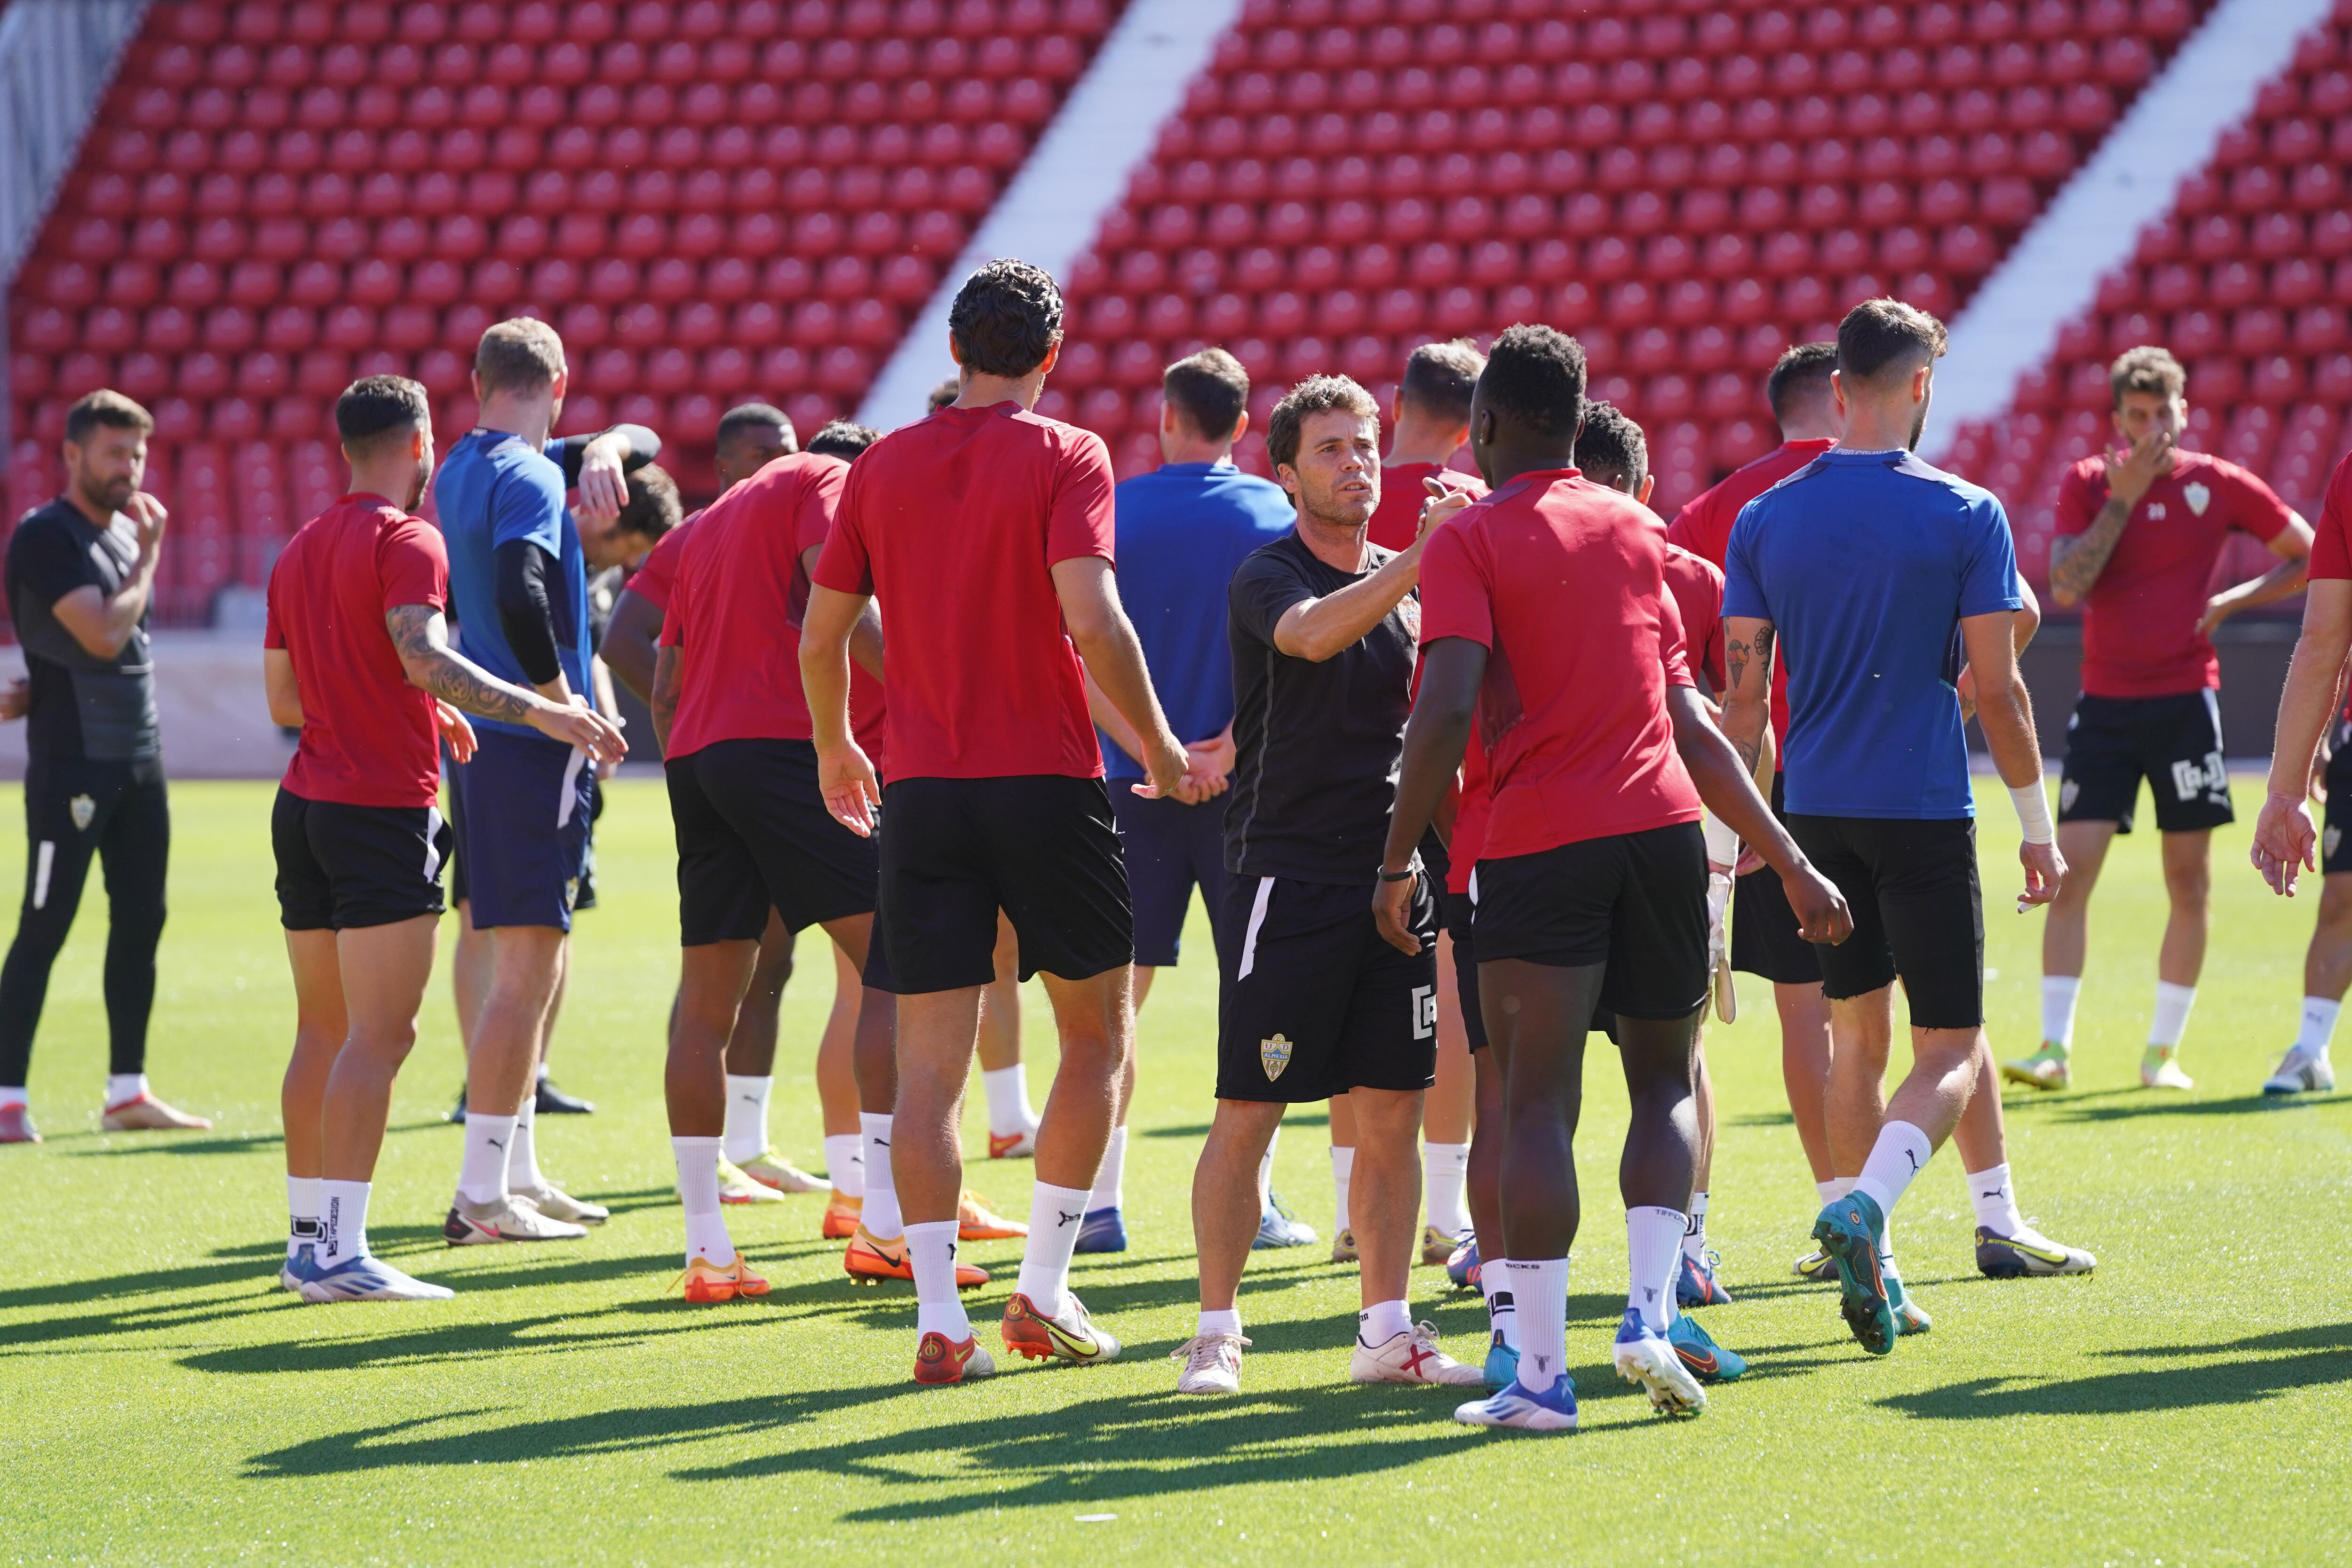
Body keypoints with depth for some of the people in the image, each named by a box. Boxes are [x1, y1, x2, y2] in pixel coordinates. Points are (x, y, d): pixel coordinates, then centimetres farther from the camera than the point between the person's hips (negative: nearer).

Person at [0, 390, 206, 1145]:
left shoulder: (127, 530, 14)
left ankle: (127, 1092, 17)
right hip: (71, 763, -8)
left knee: (141, 919, 10)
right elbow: (104, 635, -22)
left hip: (139, 761, 8)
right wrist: (150, 554, -10)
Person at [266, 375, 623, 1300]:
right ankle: (339, 1251, -14)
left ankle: (309, 1237, 15)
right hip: (385, 808, -8)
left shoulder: (301, 550, 16)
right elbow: (424, 657, -25)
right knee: (381, 1034, -9)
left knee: (325, 1032, 12)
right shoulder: (404, 540, -8)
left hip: (305, 805, 8)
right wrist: (542, 713, -28)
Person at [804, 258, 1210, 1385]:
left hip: (922, 790, 3)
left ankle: (939, 1318, -4)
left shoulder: (883, 466, 6)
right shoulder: (1066, 457, -5)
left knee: (929, 1066, 2)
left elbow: (821, 632, 9)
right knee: (1099, 1037, 13)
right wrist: (1160, 746, -6)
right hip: (1048, 782, -3)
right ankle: (1044, 1291, 10)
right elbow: (1091, 616, -17)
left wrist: (836, 750, 26)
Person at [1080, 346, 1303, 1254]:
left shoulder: (1114, 511, -1)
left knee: (1114, 998, 5)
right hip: (1246, 786, 0)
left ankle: (1099, 1203, 4)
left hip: (1137, 782, 0)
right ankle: (1255, 1204, 7)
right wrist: (1232, 749, -11)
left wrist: (1146, 750, -9)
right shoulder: (1277, 516, 0)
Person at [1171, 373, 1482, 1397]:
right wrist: (1425, 554, -33)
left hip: (1394, 876, 6)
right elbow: (1313, 633, -28)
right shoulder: (1267, 576, -5)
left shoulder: (1403, 580, 14)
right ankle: (1216, 1332, 4)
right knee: (1247, 1114, -4)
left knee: (1391, 1113, 5)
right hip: (1286, 876, -6)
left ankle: (1386, 1330, 11)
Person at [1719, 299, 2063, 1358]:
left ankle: (1870, 1270, 17)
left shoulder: (1765, 520, 2)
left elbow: (1744, 694, 2)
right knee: (1951, 1048, 1)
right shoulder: (1965, 516, -7)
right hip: (1925, 813, -4)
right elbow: (1998, 691, -7)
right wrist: (2038, 825, 3)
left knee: (1857, 1034, 17)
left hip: (1816, 811, 4)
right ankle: (1864, 1209, -24)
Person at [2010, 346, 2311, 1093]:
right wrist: (2122, 498, -14)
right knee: (2071, 870, -8)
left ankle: (2163, 1051, 12)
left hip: (2186, 700, 0)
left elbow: (2312, 556, 9)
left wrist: (2232, 601, -3)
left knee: (2189, 882, 2)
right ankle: (2054, 1047, -7)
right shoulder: (2088, 484, 2)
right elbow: (2065, 588, -12)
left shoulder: (2220, 485, 0)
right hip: (2105, 702, 0)